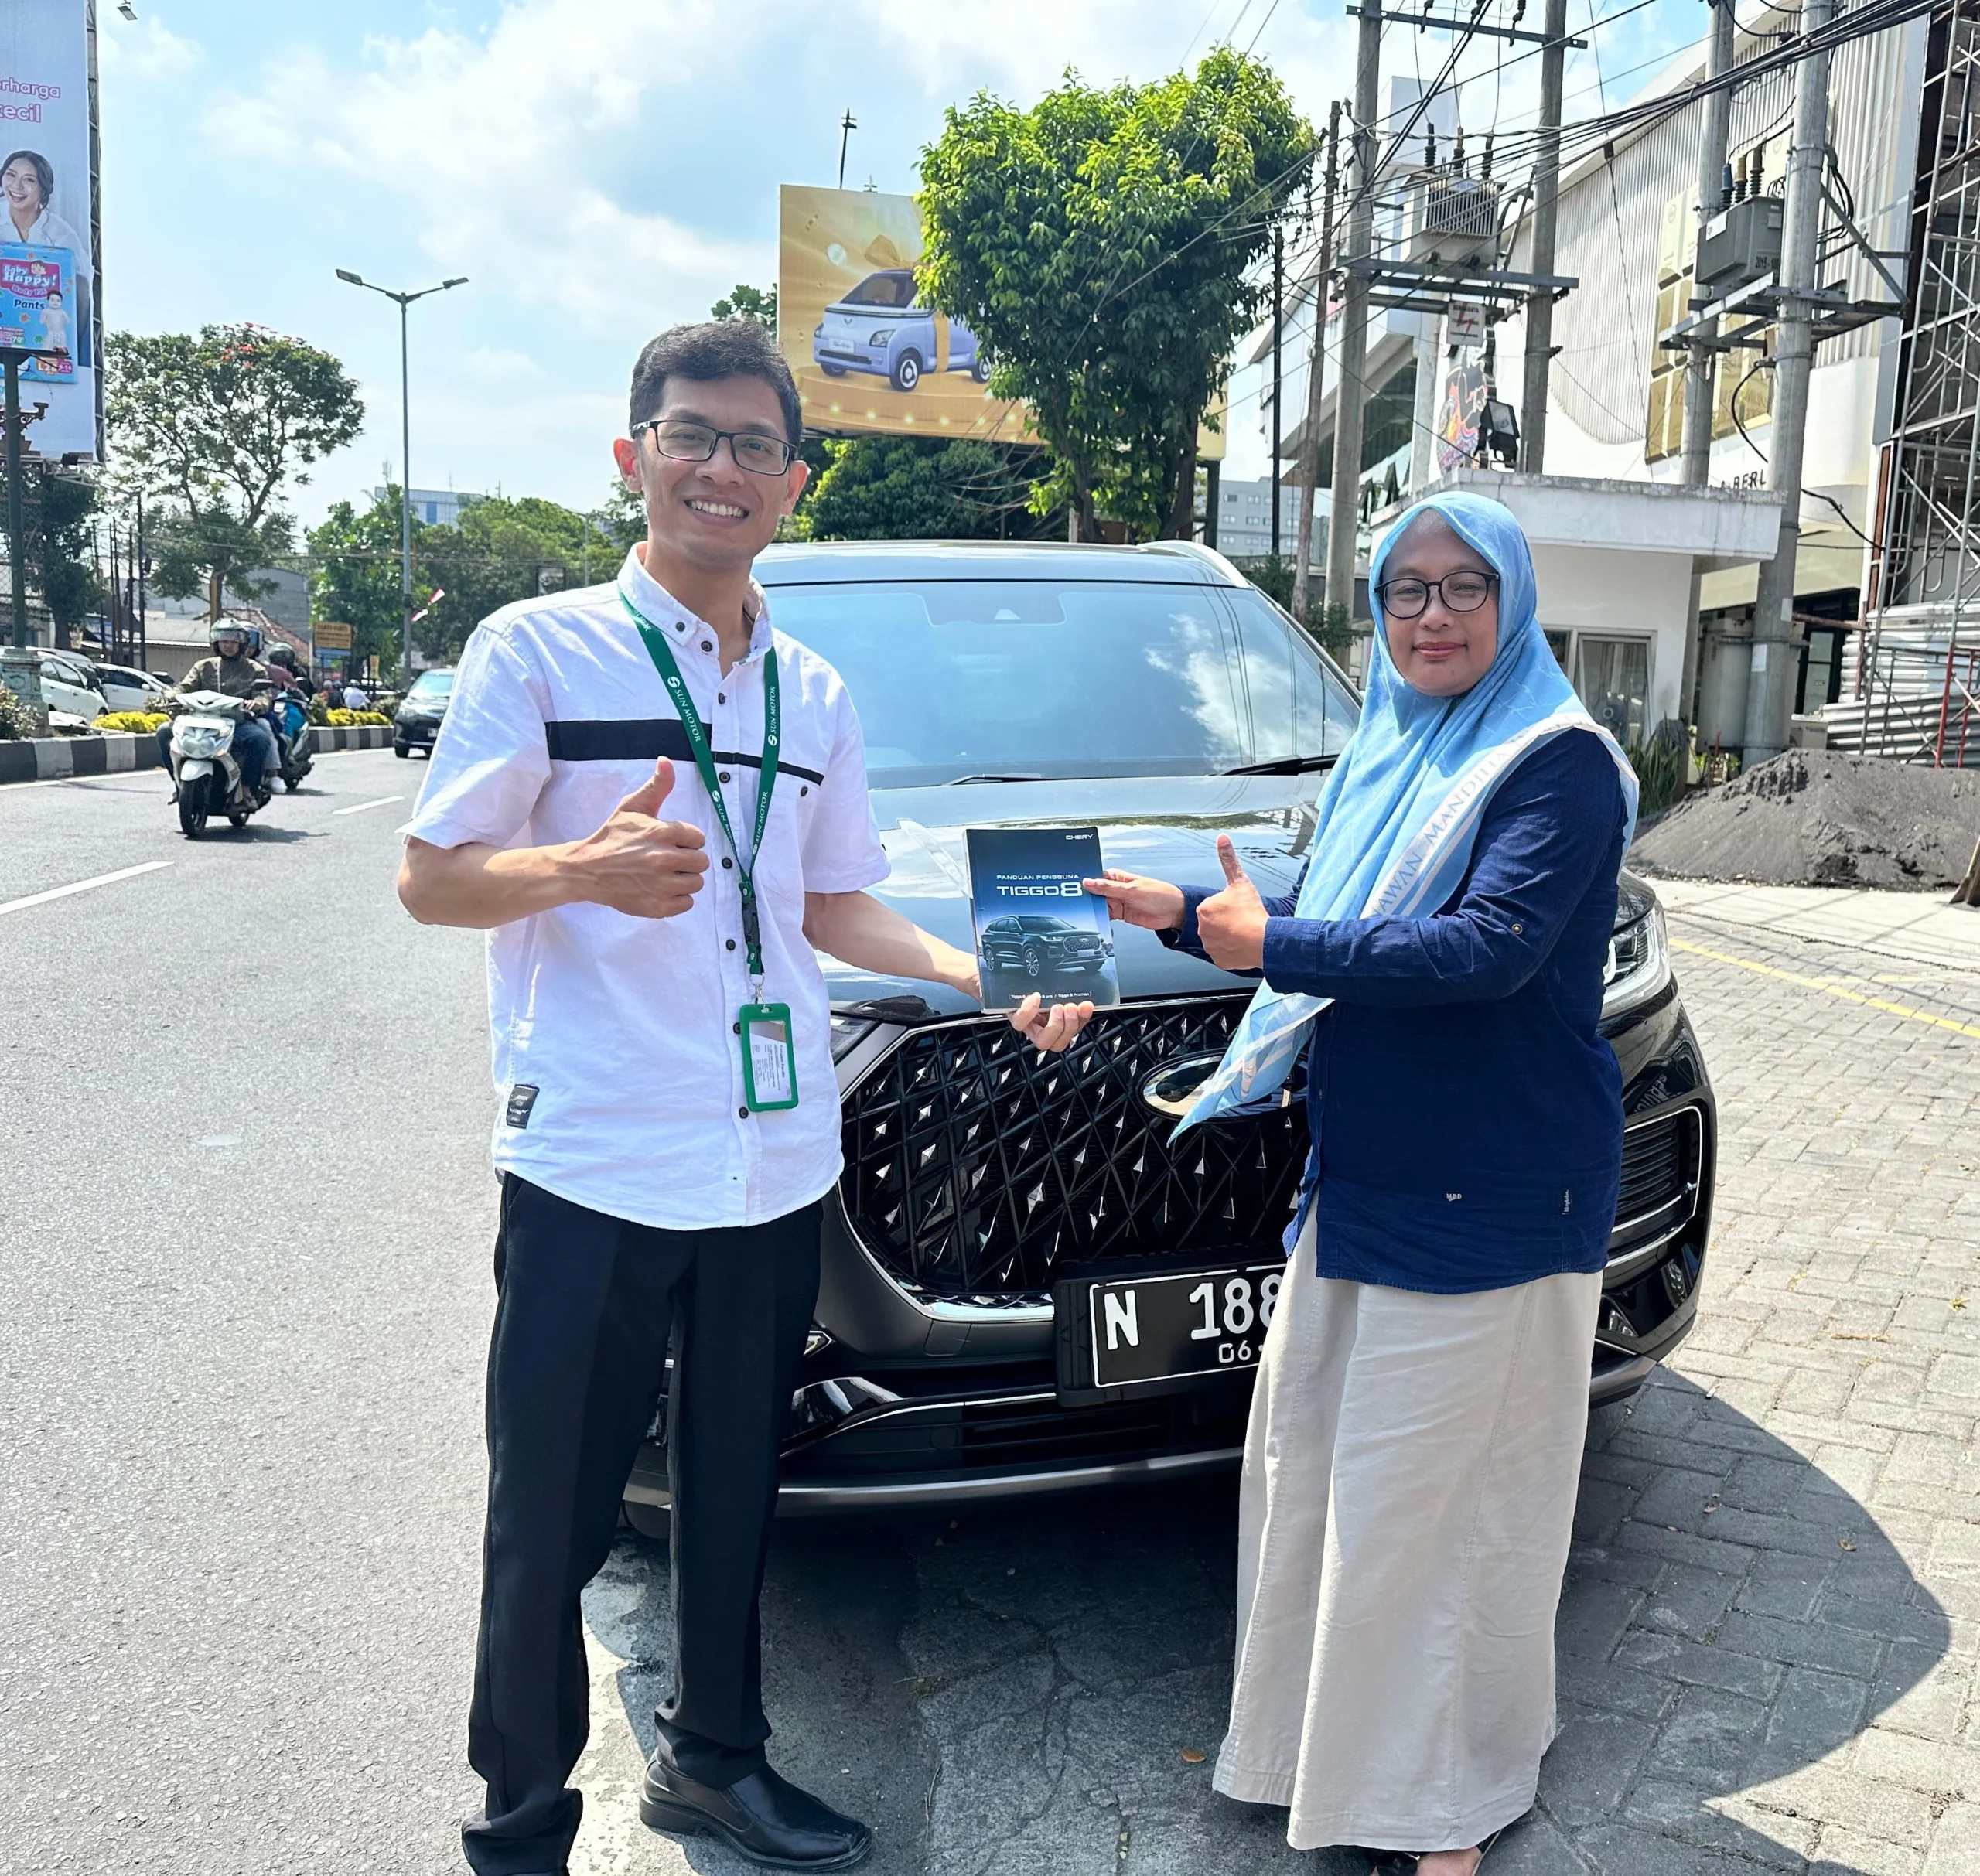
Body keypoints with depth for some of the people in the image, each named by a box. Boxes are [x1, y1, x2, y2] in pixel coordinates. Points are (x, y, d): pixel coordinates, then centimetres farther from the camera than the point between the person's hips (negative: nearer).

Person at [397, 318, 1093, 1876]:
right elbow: (430, 877, -6)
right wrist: (587, 868, -26)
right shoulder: (540, 649, -3)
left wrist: (980, 972, 5)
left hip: (776, 1163, 5)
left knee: (736, 1496, 18)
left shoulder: (815, 694, 14)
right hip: (591, 1164, -5)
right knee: (551, 1521, 5)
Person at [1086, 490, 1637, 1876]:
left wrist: (1276, 946, -22)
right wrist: (1182, 915, 6)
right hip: (1363, 1173, 8)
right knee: (1312, 1449, 14)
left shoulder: (1558, 763, -11)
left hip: (1487, 1196, -8)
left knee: (1437, 1488, 2)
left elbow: (1489, 949, -24)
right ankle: (1327, 1738, 35)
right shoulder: (1386, 760, 14)